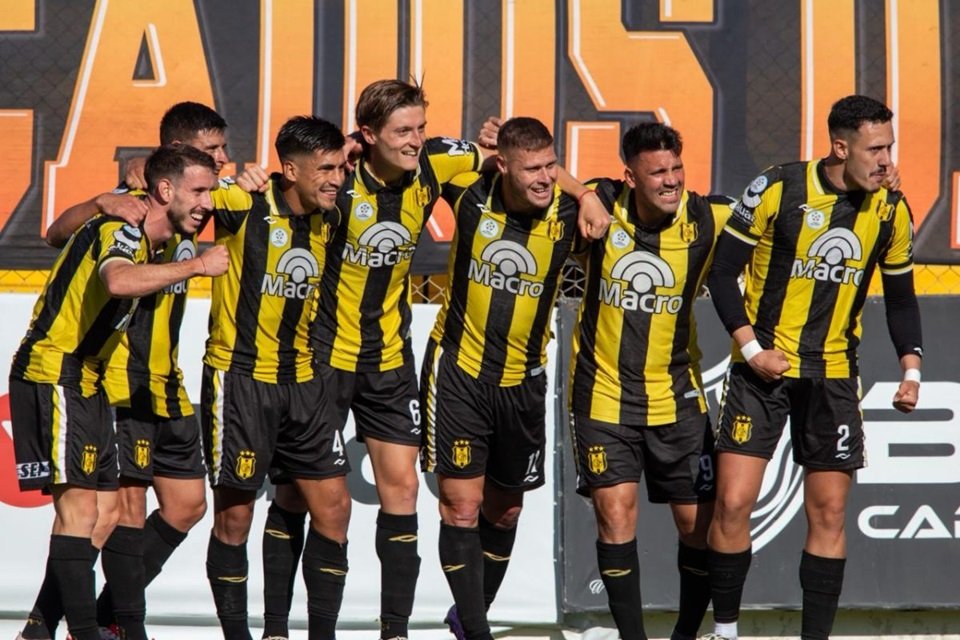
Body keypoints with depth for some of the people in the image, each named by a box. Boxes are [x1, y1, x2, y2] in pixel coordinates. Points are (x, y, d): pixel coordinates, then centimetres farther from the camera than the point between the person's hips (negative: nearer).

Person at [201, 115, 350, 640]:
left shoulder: (328, 219, 5)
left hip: (302, 380, 6)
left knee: (333, 506, 3)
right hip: (239, 376, -6)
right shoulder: (247, 206, -14)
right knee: (234, 514, 0)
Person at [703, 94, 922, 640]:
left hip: (834, 376, 3)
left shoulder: (891, 211, 0)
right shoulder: (776, 190, -13)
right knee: (734, 502, -9)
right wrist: (751, 348, -15)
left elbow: (901, 297, 13)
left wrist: (911, 369, 0)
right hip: (764, 369, -3)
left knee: (830, 512, 2)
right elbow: (723, 272, -6)